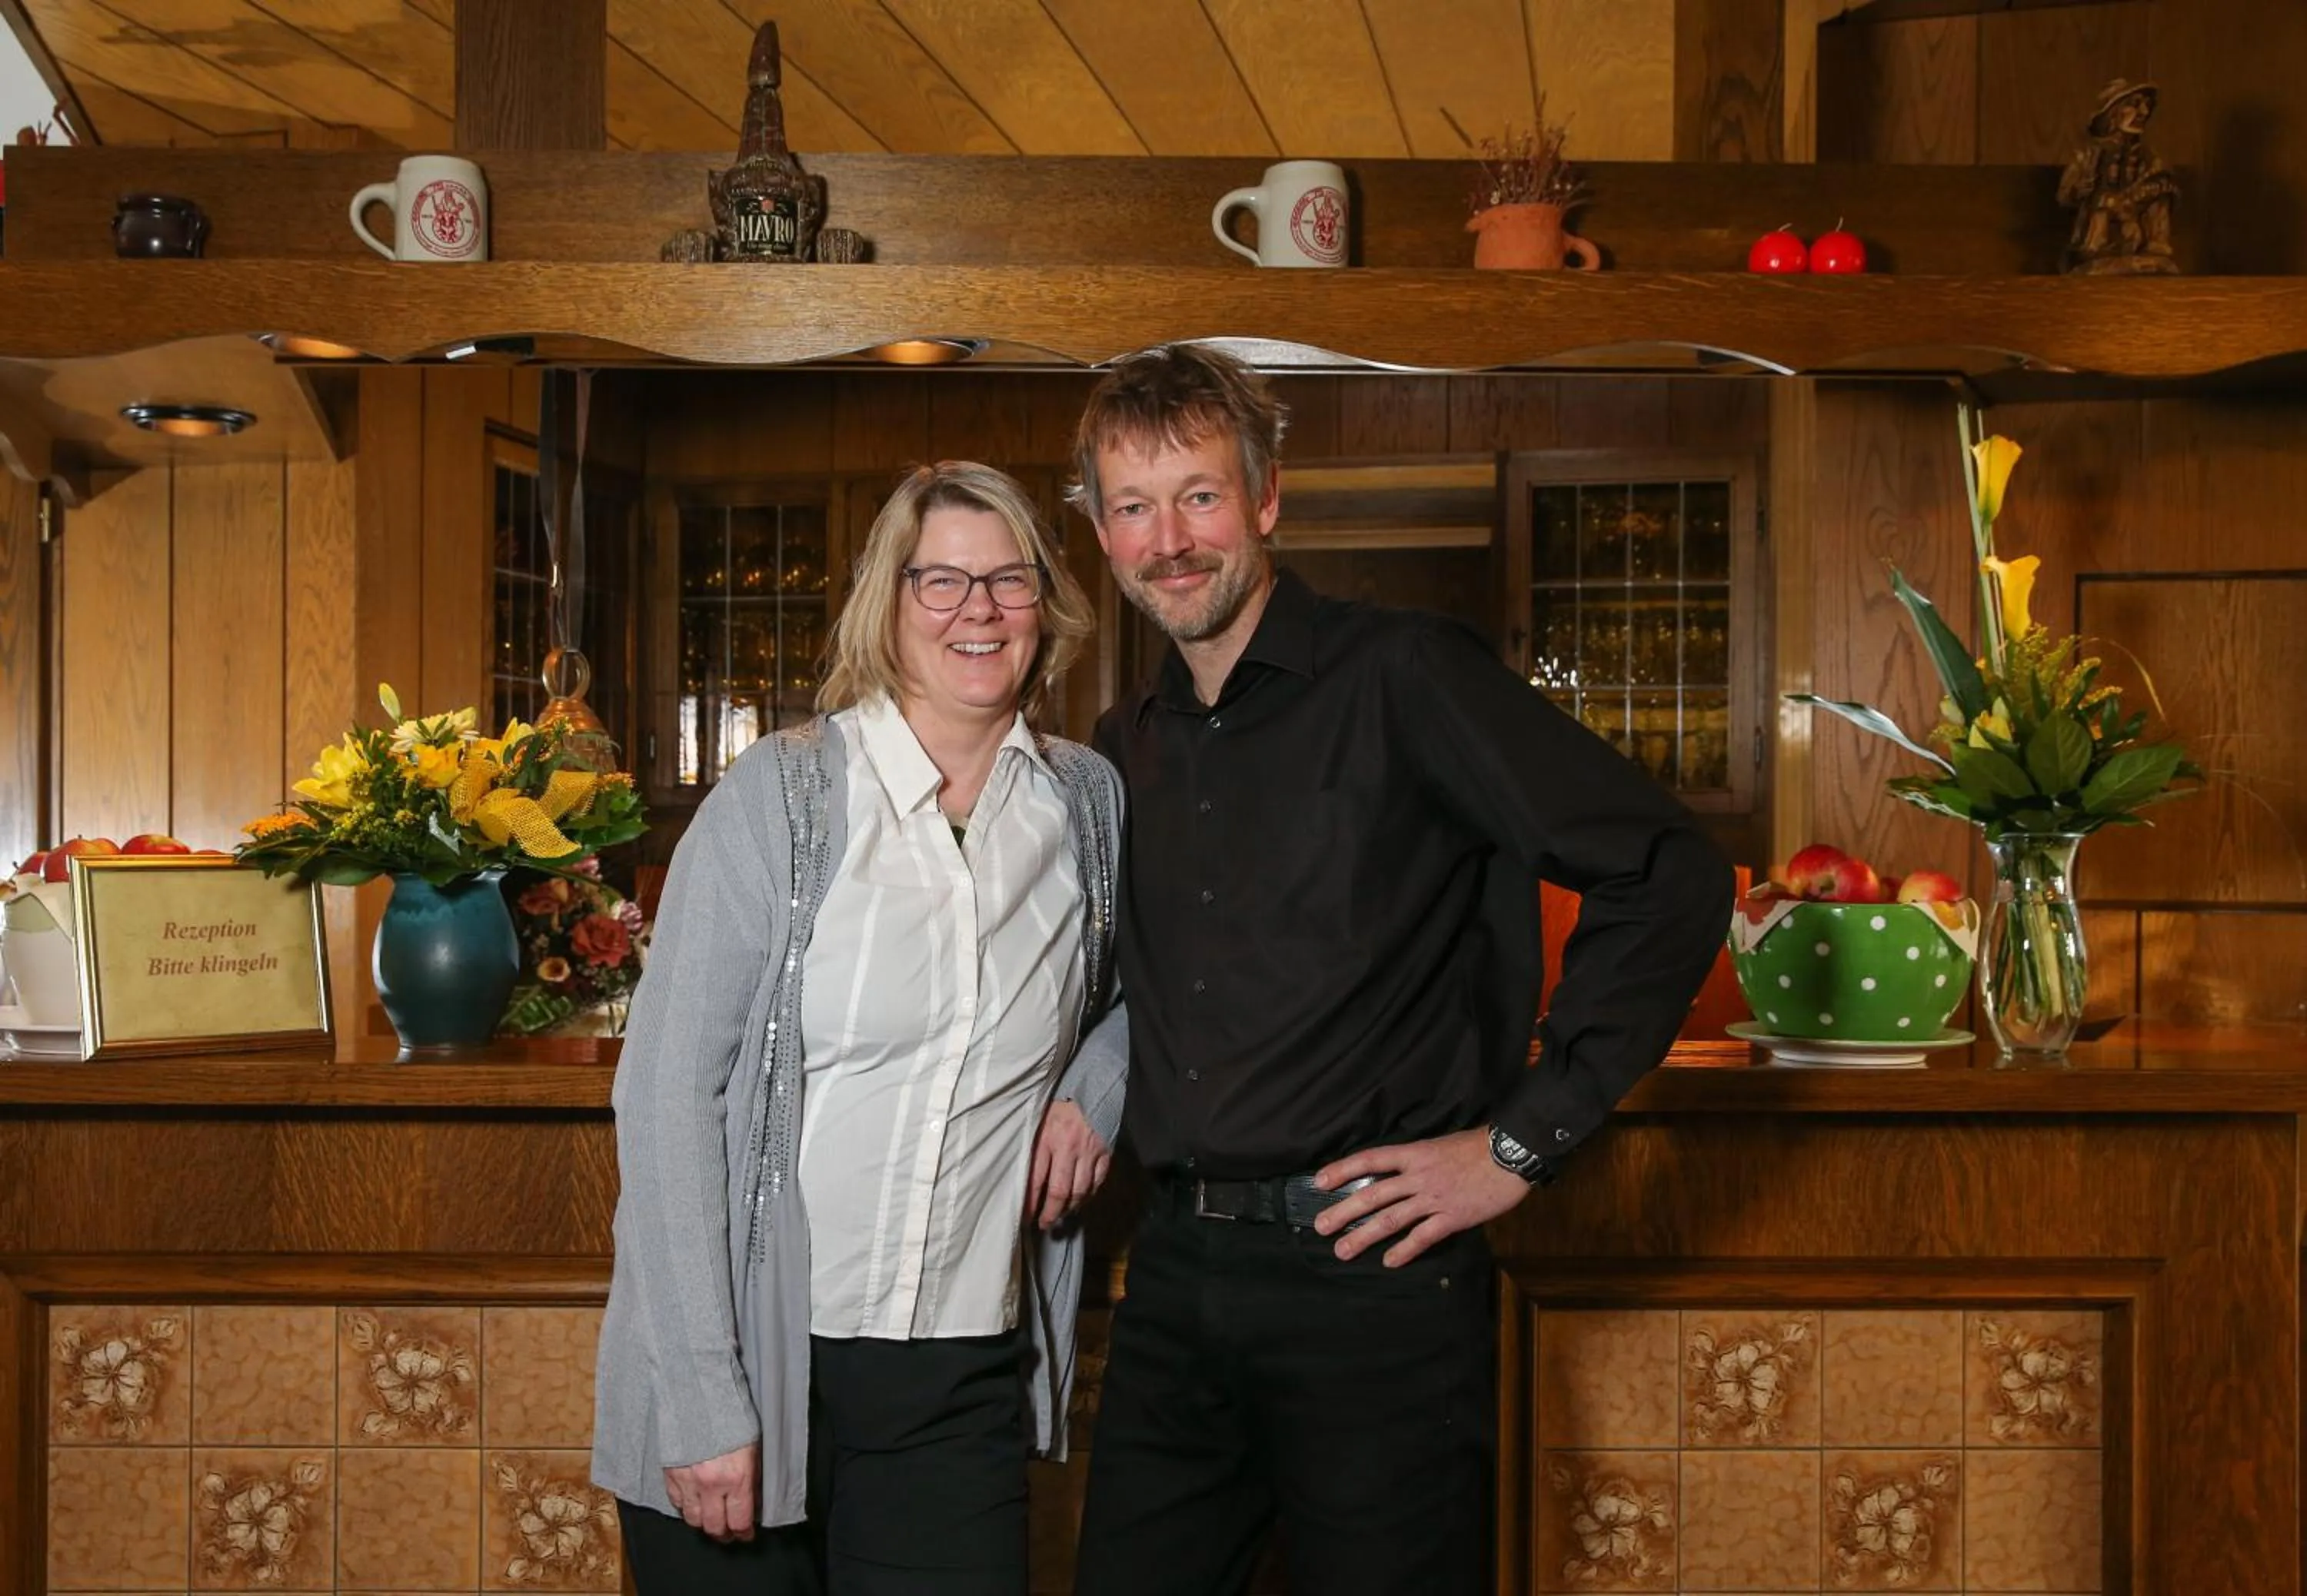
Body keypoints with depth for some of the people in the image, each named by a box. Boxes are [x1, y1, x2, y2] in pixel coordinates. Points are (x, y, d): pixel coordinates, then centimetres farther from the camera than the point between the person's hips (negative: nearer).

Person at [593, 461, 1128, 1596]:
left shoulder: (1089, 803, 4)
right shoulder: (778, 797, -7)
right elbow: (667, 1095, -10)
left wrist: (1097, 1088, 1)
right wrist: (702, 1402, -15)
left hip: (963, 1378, 3)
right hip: (749, 1372, -2)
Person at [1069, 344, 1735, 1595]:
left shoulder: (1399, 680, -8)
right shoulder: (1123, 751, 12)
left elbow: (1668, 876, -13)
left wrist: (1522, 1141, -13)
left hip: (1371, 1272, -6)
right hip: (1175, 1276, 6)